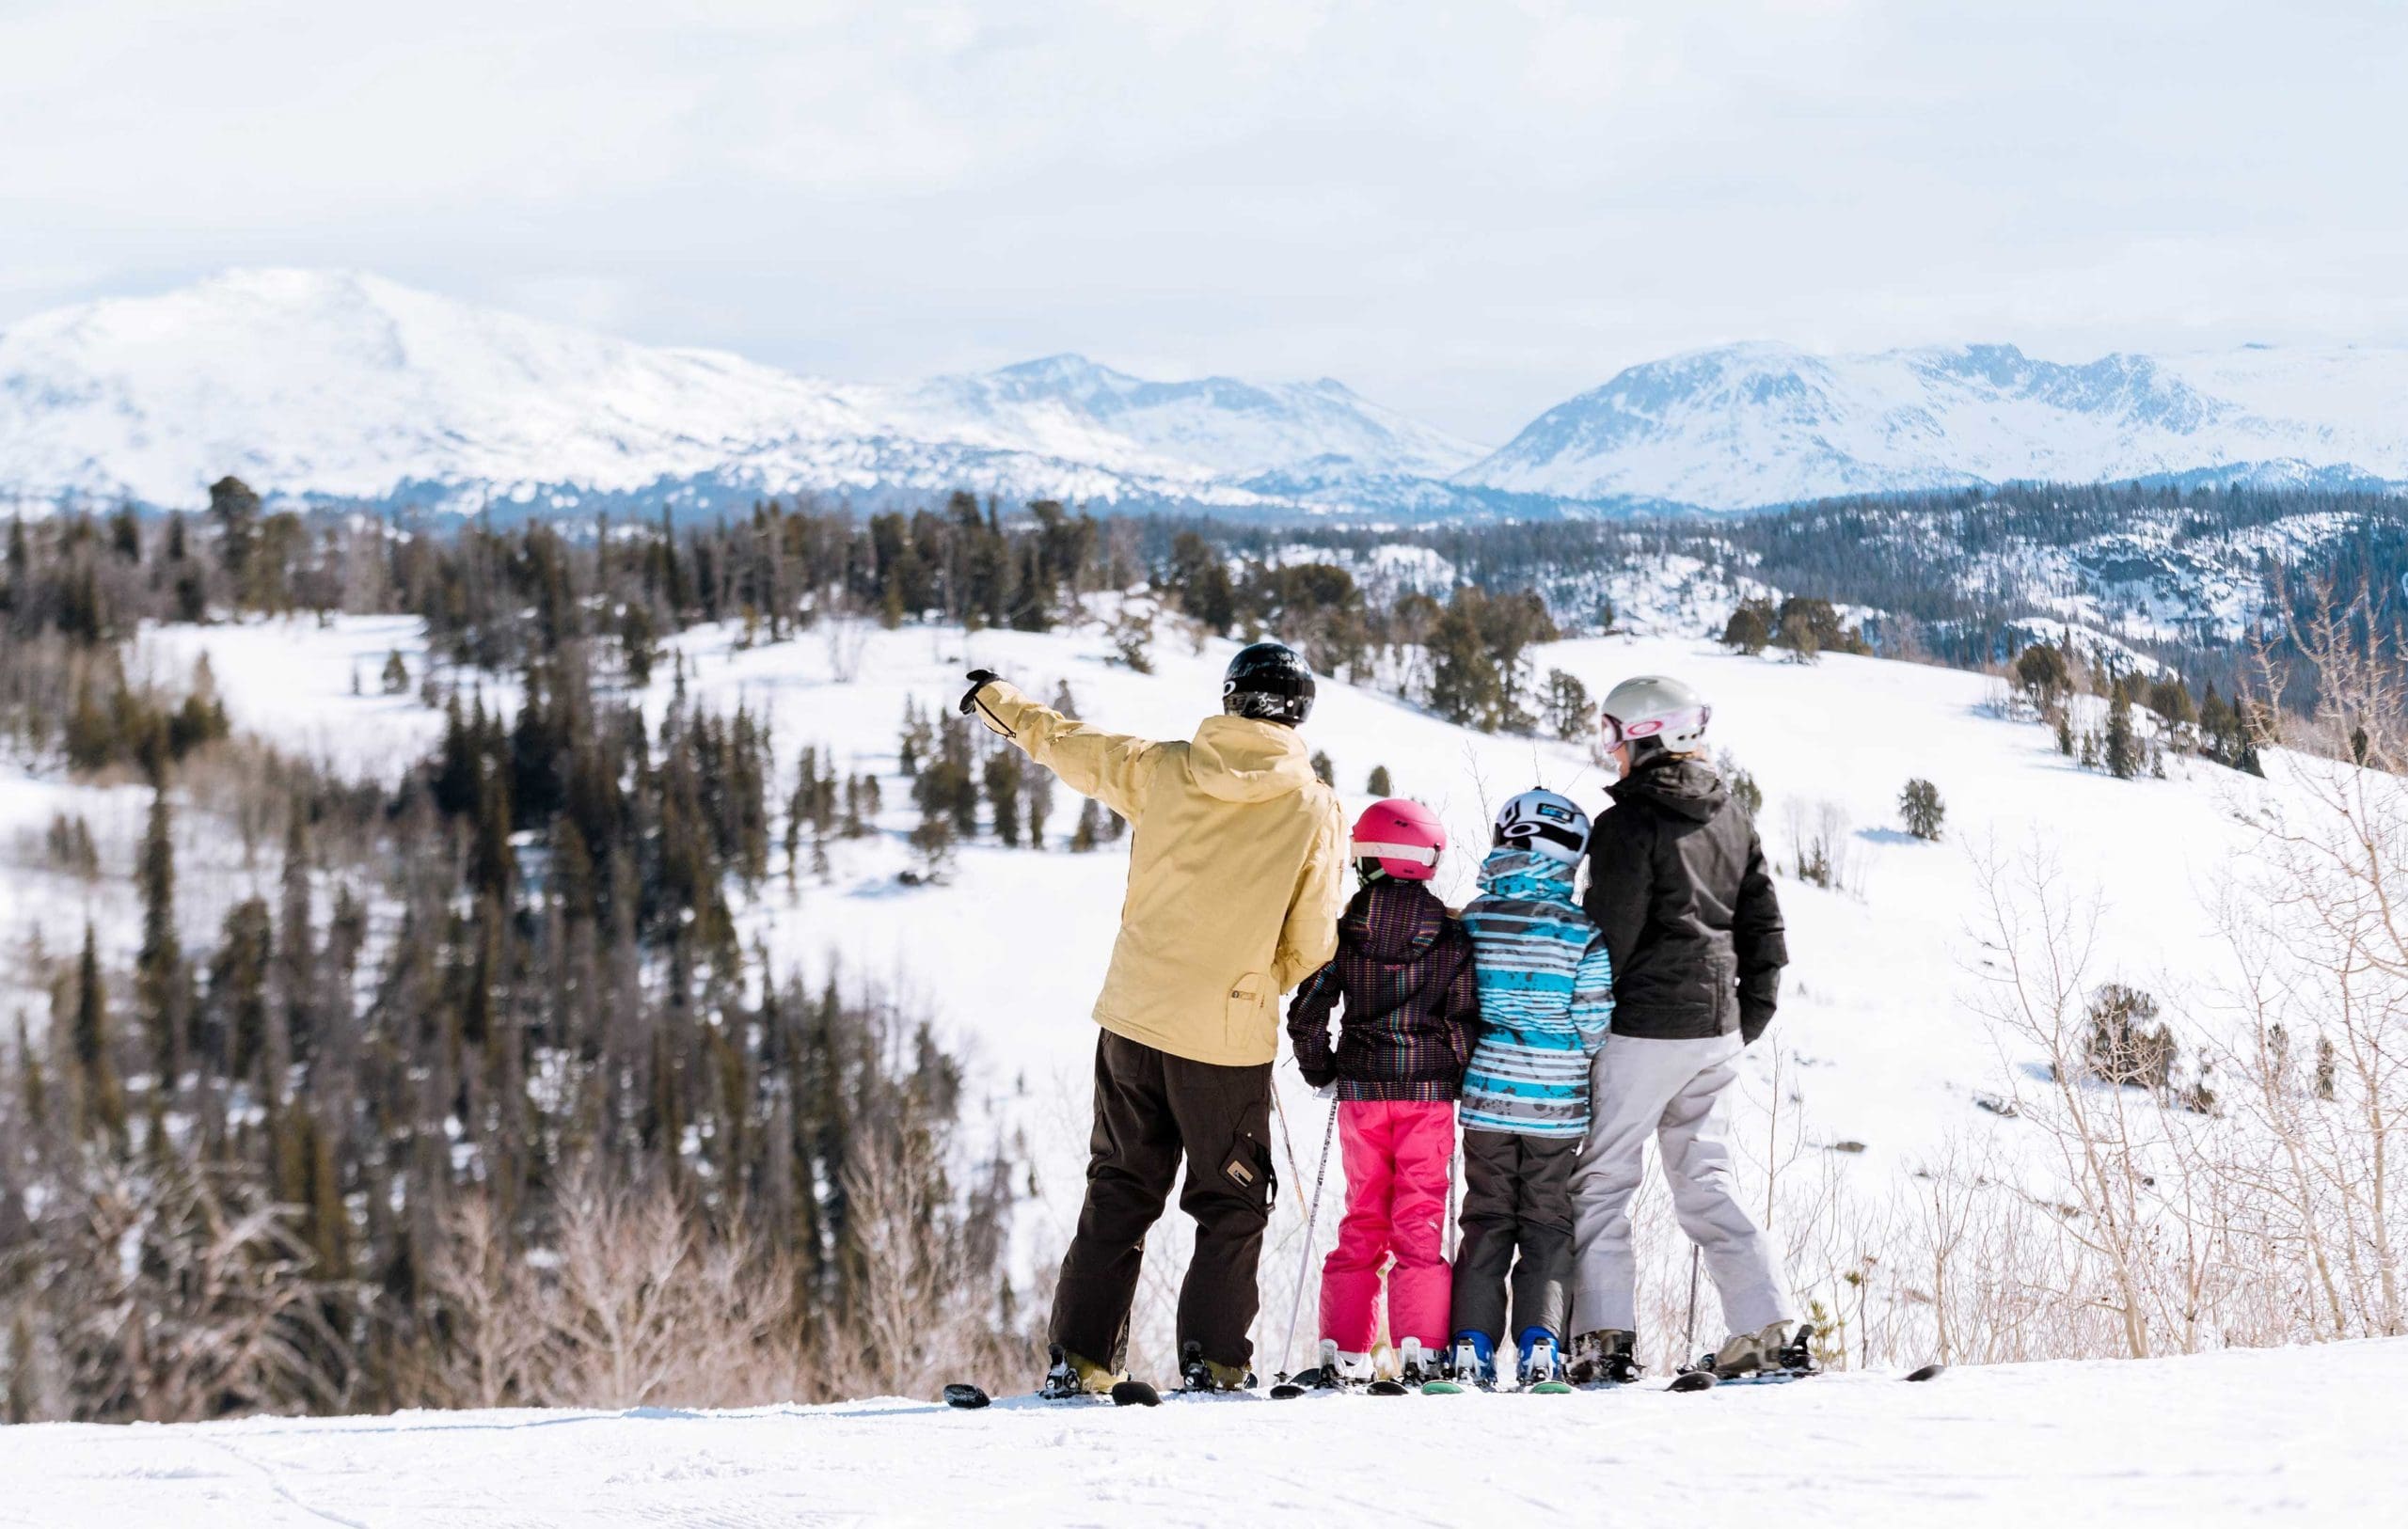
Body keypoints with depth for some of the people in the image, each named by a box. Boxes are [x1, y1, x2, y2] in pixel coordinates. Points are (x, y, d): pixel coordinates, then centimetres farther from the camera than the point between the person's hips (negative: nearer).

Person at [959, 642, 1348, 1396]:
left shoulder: (1163, 770, -1)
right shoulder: (1316, 808, -7)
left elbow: (1067, 744, 16)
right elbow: (1312, 944, -4)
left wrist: (1000, 702, 35)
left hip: (1135, 1021, 3)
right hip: (1229, 1032, -3)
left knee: (1118, 1195, 14)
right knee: (1231, 1207, 10)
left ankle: (1079, 1357, 11)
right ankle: (1212, 1361, 2)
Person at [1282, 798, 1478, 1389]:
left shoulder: (1344, 929, -1)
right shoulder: (1450, 931, -4)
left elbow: (1307, 1012, -2)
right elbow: (1463, 1016, -5)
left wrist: (1320, 1071, 13)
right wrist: (1459, 1077, 9)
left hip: (1362, 1087, 1)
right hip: (1429, 1088, -1)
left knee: (1362, 1217, 9)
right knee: (1421, 1217, 3)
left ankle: (1346, 1355, 5)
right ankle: (1419, 1350, -5)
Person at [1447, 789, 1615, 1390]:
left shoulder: (1473, 921, -3)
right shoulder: (1580, 932, -12)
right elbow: (1597, 1025, -8)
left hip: (1486, 1095, 2)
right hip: (1557, 1103, -2)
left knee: (1485, 1220, 12)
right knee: (1548, 1225, 8)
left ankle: (1472, 1340, 3)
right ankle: (1540, 1340, -3)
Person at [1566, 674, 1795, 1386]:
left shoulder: (1628, 823, -11)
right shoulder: (1732, 817, 11)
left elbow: (1611, 934, -13)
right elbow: (1764, 921, 14)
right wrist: (1751, 1014, 19)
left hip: (1644, 1026, -7)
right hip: (1717, 1030, 7)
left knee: (1600, 1179, 1)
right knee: (1704, 1179, 13)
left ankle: (1607, 1336, -6)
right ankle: (1768, 1325, 2)